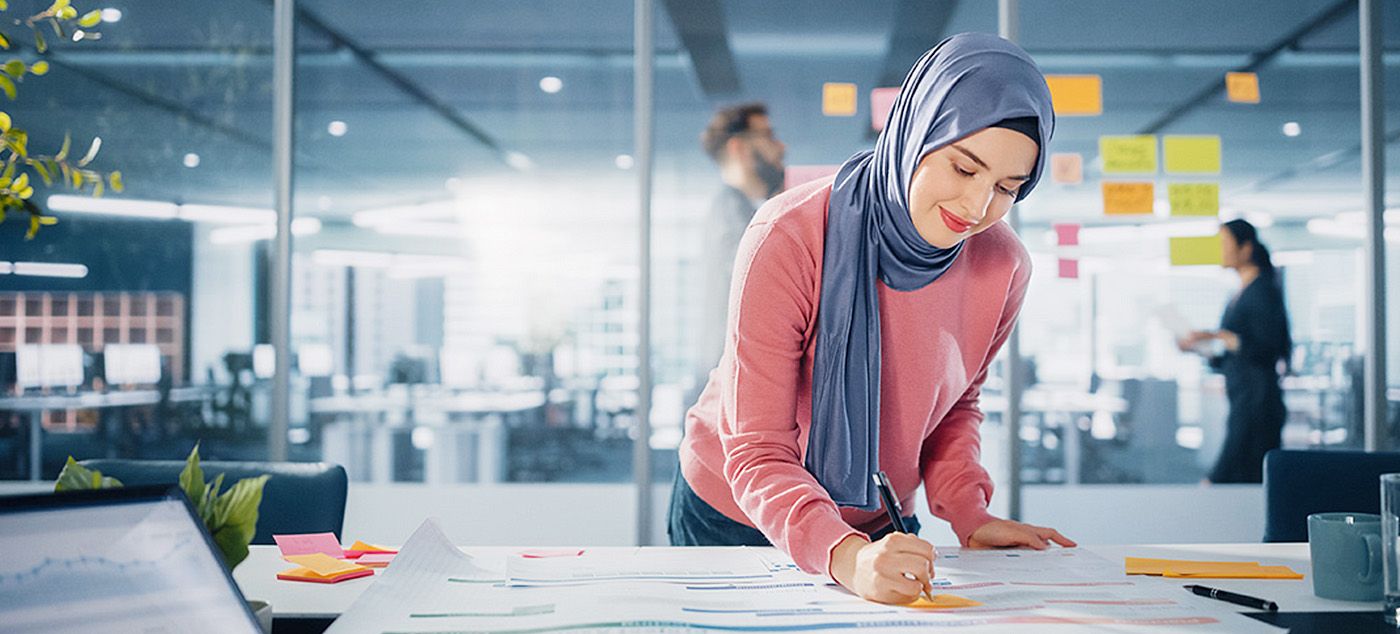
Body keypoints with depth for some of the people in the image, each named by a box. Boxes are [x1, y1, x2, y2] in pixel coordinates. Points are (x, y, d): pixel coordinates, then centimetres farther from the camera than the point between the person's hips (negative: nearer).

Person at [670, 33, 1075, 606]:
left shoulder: (1003, 268, -15)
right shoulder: (787, 241, -29)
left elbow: (955, 406, 4)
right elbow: (757, 454, -30)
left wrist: (967, 514, -13)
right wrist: (846, 557, -45)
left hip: (879, 529, 3)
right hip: (731, 519, -3)